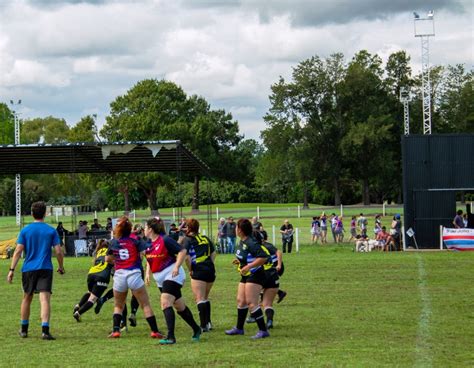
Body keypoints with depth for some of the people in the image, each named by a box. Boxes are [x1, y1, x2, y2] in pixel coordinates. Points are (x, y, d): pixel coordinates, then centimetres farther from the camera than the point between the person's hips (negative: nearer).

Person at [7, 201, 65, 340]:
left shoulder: (25, 230, 2)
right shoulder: (51, 231, 1)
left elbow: (18, 251, -3)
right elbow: (58, 251, -2)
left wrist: (12, 269, -1)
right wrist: (61, 267, 13)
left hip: (28, 269, 2)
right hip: (45, 269, -1)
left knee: (27, 298, 17)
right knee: (45, 299, -9)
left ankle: (24, 329, 28)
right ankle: (45, 330, -24)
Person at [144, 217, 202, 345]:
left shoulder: (165, 240, -16)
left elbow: (182, 251, -16)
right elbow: (149, 260, 22)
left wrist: (176, 267, -24)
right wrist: (148, 273, 8)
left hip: (172, 276, -8)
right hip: (161, 279, 8)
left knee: (165, 303, -21)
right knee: (180, 306, 14)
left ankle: (171, 336, -24)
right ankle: (196, 330, 29)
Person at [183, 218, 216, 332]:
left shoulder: (188, 240, -3)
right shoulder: (205, 238, 15)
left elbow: (186, 256, -14)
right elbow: (213, 253, 18)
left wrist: (190, 270, -3)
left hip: (198, 271, -6)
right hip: (211, 270, 6)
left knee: (200, 299, -5)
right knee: (205, 298, 20)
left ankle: (203, 325, -13)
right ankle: (208, 322, 19)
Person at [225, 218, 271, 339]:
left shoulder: (251, 242, -22)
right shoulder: (242, 241, 8)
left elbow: (263, 257, -28)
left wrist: (248, 266, -28)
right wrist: (240, 261, 14)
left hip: (254, 275, -10)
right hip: (246, 275, 10)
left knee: (251, 303, -12)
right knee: (241, 301, 15)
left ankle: (263, 330, -8)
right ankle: (239, 328, 28)